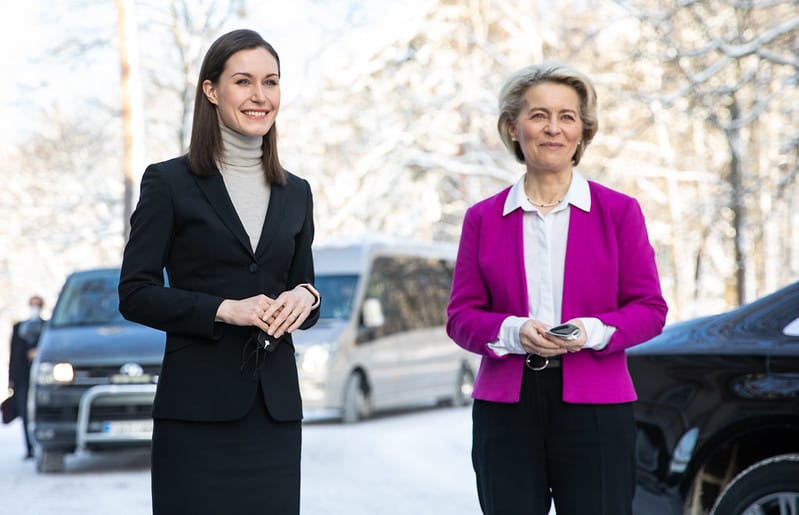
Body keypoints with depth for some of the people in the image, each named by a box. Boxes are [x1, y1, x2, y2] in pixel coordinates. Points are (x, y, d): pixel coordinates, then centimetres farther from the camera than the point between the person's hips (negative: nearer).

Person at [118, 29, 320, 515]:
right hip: (198, 406, -4)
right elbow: (135, 294, -4)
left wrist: (305, 297, -4)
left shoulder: (295, 193, 14)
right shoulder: (169, 182, 0)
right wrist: (225, 310, -16)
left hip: (275, 408, 4)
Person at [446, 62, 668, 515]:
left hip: (594, 408, -1)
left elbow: (650, 309, 4)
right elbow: (462, 316, 7)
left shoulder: (619, 211, 5)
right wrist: (513, 332, -13)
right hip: (506, 409, 1)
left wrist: (593, 331, -15)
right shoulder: (483, 218, 9)